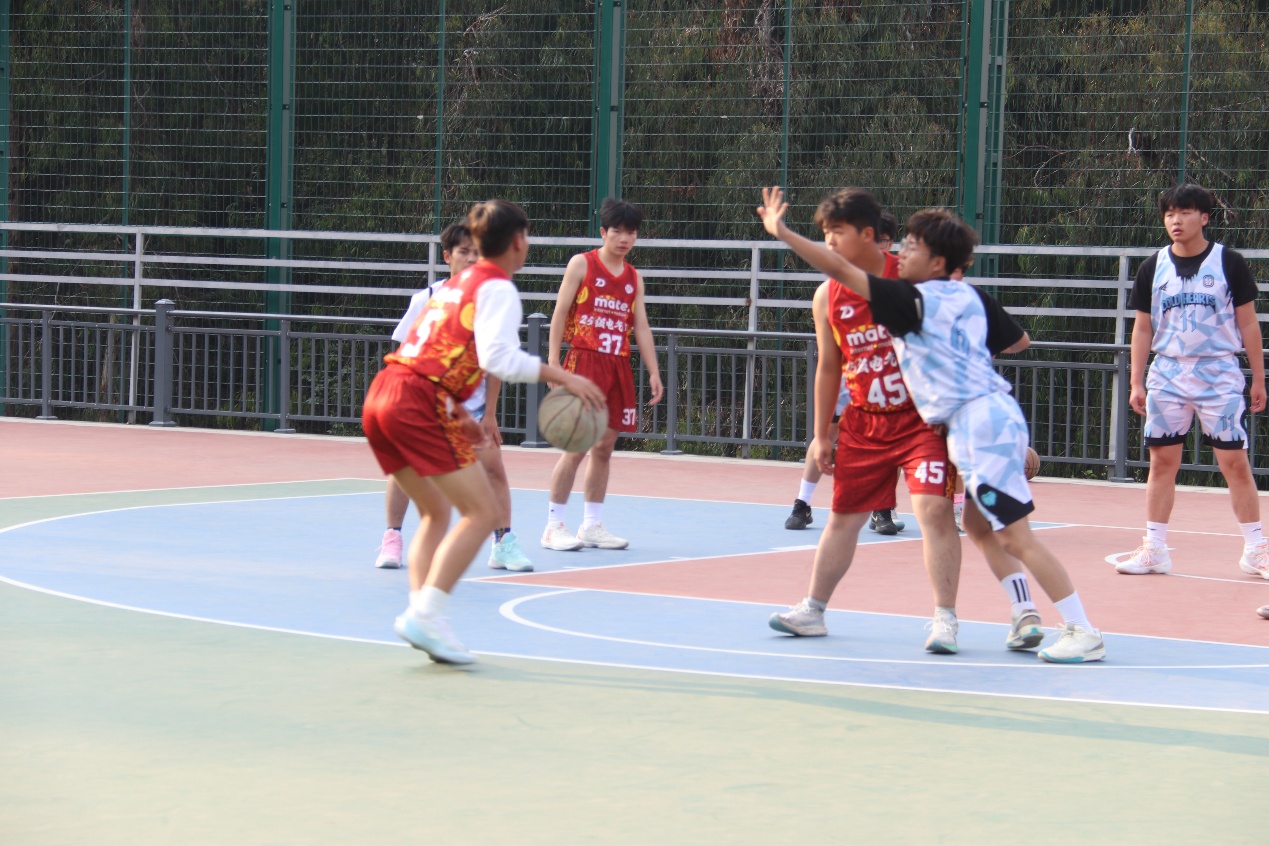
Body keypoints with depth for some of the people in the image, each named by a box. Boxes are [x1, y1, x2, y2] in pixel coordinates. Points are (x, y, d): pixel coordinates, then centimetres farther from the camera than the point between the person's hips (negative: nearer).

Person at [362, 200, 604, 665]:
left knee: (436, 512, 19)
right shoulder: (498, 288, -1)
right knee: (482, 513, -7)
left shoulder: (457, 283, 25)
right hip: (418, 403, -9)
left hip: (383, 392, 9)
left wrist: (457, 416, 29)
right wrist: (560, 376, -14)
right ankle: (425, 616, -16)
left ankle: (420, 613, 7)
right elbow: (498, 357, -17)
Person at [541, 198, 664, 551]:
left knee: (604, 447, 7)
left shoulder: (634, 277, 14)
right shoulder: (581, 264, 0)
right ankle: (554, 526, -3)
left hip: (618, 367, 5)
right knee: (577, 446, -9)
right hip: (584, 362, -5)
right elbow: (560, 312, -2)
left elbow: (641, 327, 14)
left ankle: (592, 525, 14)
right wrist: (553, 360, -10)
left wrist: (654, 373, 6)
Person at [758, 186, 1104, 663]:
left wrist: (781, 231, -10)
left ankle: (1083, 633, -9)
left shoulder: (912, 301, -10)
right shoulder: (971, 297, 11)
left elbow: (840, 270, -13)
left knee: (1015, 537, -8)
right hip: (995, 413, 9)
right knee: (977, 523, 20)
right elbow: (1019, 341, 23)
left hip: (977, 422, -9)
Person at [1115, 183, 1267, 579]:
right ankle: (1154, 549, 10)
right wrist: (1136, 382, 4)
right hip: (1167, 375, 3)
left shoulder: (1229, 263, -2)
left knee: (1235, 462, -4)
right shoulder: (1153, 268, 5)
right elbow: (1143, 328, 10)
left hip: (1219, 374, -3)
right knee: (1162, 461, 3)